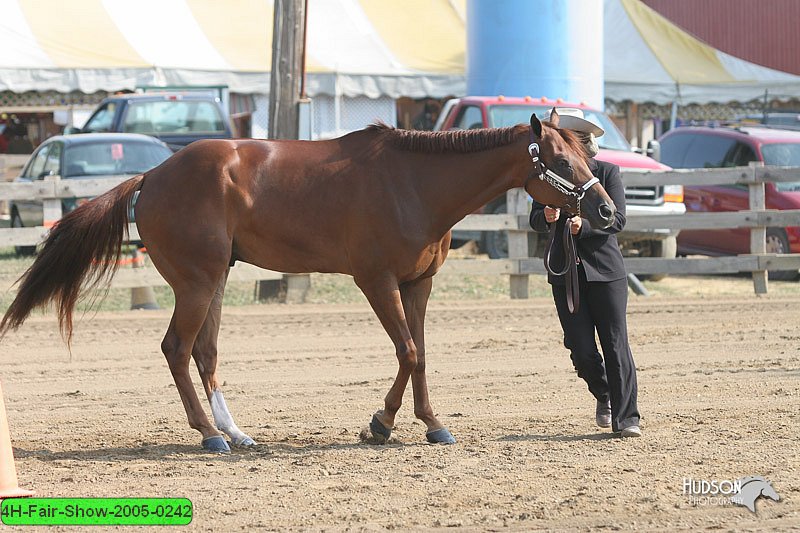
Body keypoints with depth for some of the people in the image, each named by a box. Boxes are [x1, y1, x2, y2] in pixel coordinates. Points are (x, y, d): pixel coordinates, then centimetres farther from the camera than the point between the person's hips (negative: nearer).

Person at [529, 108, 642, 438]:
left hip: (605, 269, -2)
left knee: (615, 345, -5)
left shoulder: (607, 173, 0)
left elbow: (618, 219, -9)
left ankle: (625, 417, -1)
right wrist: (546, 217, -24)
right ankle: (604, 395, 29)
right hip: (565, 271, 2)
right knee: (581, 349, 2)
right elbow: (535, 221, 0)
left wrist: (584, 226, -26)